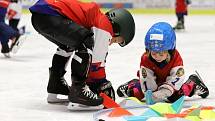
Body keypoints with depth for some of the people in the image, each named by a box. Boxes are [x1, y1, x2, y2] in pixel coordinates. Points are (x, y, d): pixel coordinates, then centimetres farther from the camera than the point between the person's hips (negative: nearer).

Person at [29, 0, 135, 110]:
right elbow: (97, 58, -4)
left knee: (67, 44, 33)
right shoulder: (105, 25, -2)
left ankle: (55, 87, 38)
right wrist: (102, 83, 9)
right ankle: (78, 91, -13)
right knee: (86, 44, -16)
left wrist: (92, 82, 32)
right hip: (49, 14, -11)